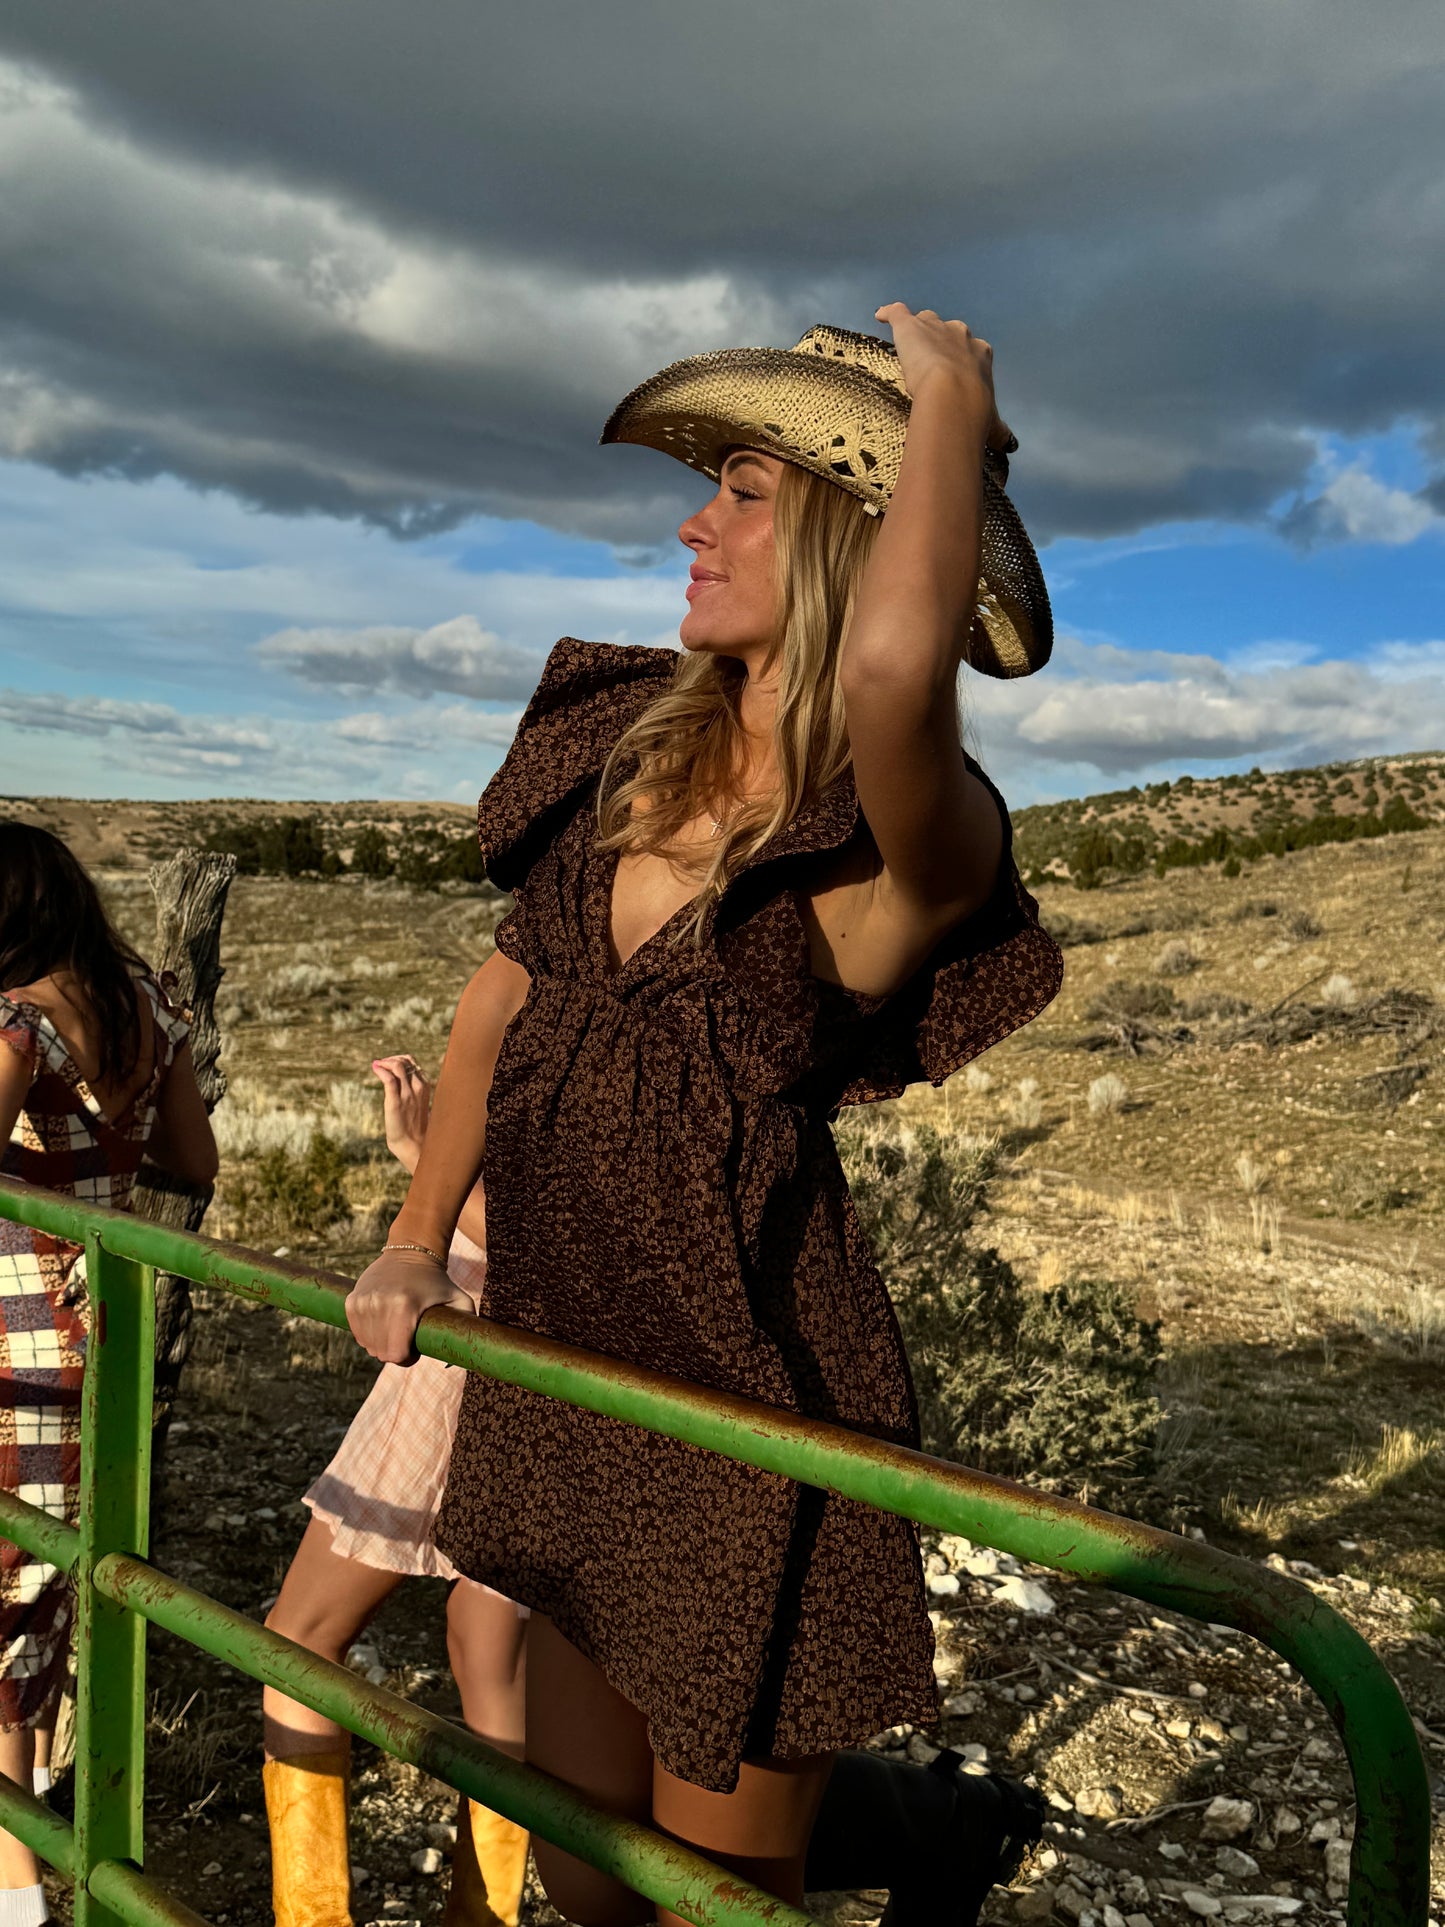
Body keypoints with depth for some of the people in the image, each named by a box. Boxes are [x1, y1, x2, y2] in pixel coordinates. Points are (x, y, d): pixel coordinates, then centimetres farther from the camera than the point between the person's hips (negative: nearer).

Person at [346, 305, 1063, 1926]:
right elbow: (511, 990, 14)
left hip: (748, 1409, -6)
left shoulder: (906, 843, -17)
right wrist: (416, 1244, 13)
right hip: (565, 1378, 7)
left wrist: (952, 401, -23)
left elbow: (893, 670, -41)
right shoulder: (633, 741, 2)